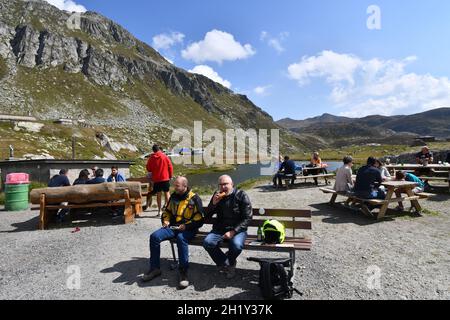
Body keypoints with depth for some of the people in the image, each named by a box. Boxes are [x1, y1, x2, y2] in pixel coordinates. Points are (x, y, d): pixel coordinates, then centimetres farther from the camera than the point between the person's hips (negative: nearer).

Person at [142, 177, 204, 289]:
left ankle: (184, 272, -26)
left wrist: (186, 226, -19)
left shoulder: (195, 199, -6)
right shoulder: (174, 196, 12)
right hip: (173, 227, 6)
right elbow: (167, 211, 25)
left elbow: (199, 220, -9)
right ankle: (155, 268, -4)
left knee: (181, 238, -39)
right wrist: (165, 220, 5)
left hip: (188, 229, -5)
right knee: (154, 236, -18)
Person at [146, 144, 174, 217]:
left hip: (156, 179, 1)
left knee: (158, 194, 7)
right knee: (167, 193, 7)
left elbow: (148, 169, 5)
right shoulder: (165, 157, -4)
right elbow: (170, 167, -2)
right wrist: (170, 176, 9)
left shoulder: (151, 158, -2)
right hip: (165, 178, -1)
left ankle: (159, 211, 10)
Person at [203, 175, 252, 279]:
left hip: (237, 229, -3)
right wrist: (213, 203, -11)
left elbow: (247, 218, -8)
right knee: (207, 242, -25)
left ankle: (230, 262, 5)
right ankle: (226, 264, 0)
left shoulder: (241, 195, -5)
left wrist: (233, 231, -18)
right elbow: (206, 216, 8)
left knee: (237, 246, -33)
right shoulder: (217, 196, 7)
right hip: (219, 229, 3)